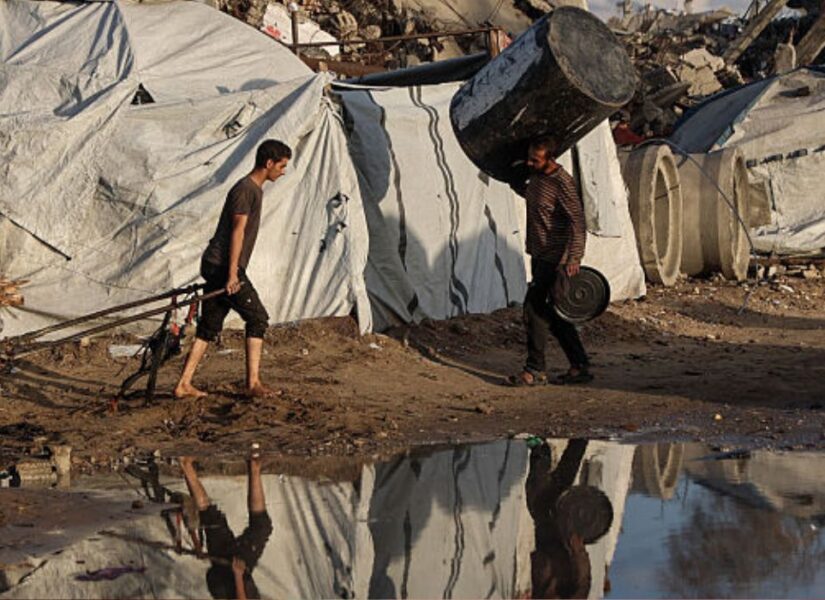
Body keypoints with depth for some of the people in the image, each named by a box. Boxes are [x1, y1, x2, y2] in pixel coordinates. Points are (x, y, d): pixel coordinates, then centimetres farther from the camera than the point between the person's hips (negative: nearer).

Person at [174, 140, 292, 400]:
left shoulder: (255, 189, 19)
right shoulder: (245, 190, -12)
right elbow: (237, 232, -18)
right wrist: (232, 274, -21)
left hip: (213, 266, 10)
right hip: (224, 266, -10)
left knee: (209, 327, 8)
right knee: (257, 319, -4)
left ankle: (184, 385, 7)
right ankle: (253, 383, -3)